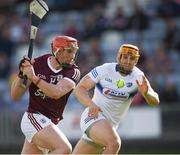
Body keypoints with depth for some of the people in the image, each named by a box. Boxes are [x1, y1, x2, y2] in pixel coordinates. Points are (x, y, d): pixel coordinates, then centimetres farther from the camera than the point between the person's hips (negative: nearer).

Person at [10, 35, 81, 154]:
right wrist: (22, 74, -20)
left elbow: (57, 93, -22)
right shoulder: (36, 65, -6)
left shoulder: (73, 72, -3)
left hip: (49, 124, 5)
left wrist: (34, 78, -30)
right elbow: (15, 96, -4)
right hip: (34, 118, -5)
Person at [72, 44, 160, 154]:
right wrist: (90, 104, -28)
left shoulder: (138, 77, -5)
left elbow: (155, 101, -15)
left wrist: (146, 93, -38)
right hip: (94, 116, -5)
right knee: (114, 143, -31)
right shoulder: (104, 70, -10)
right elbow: (79, 89, -9)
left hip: (111, 124, 5)